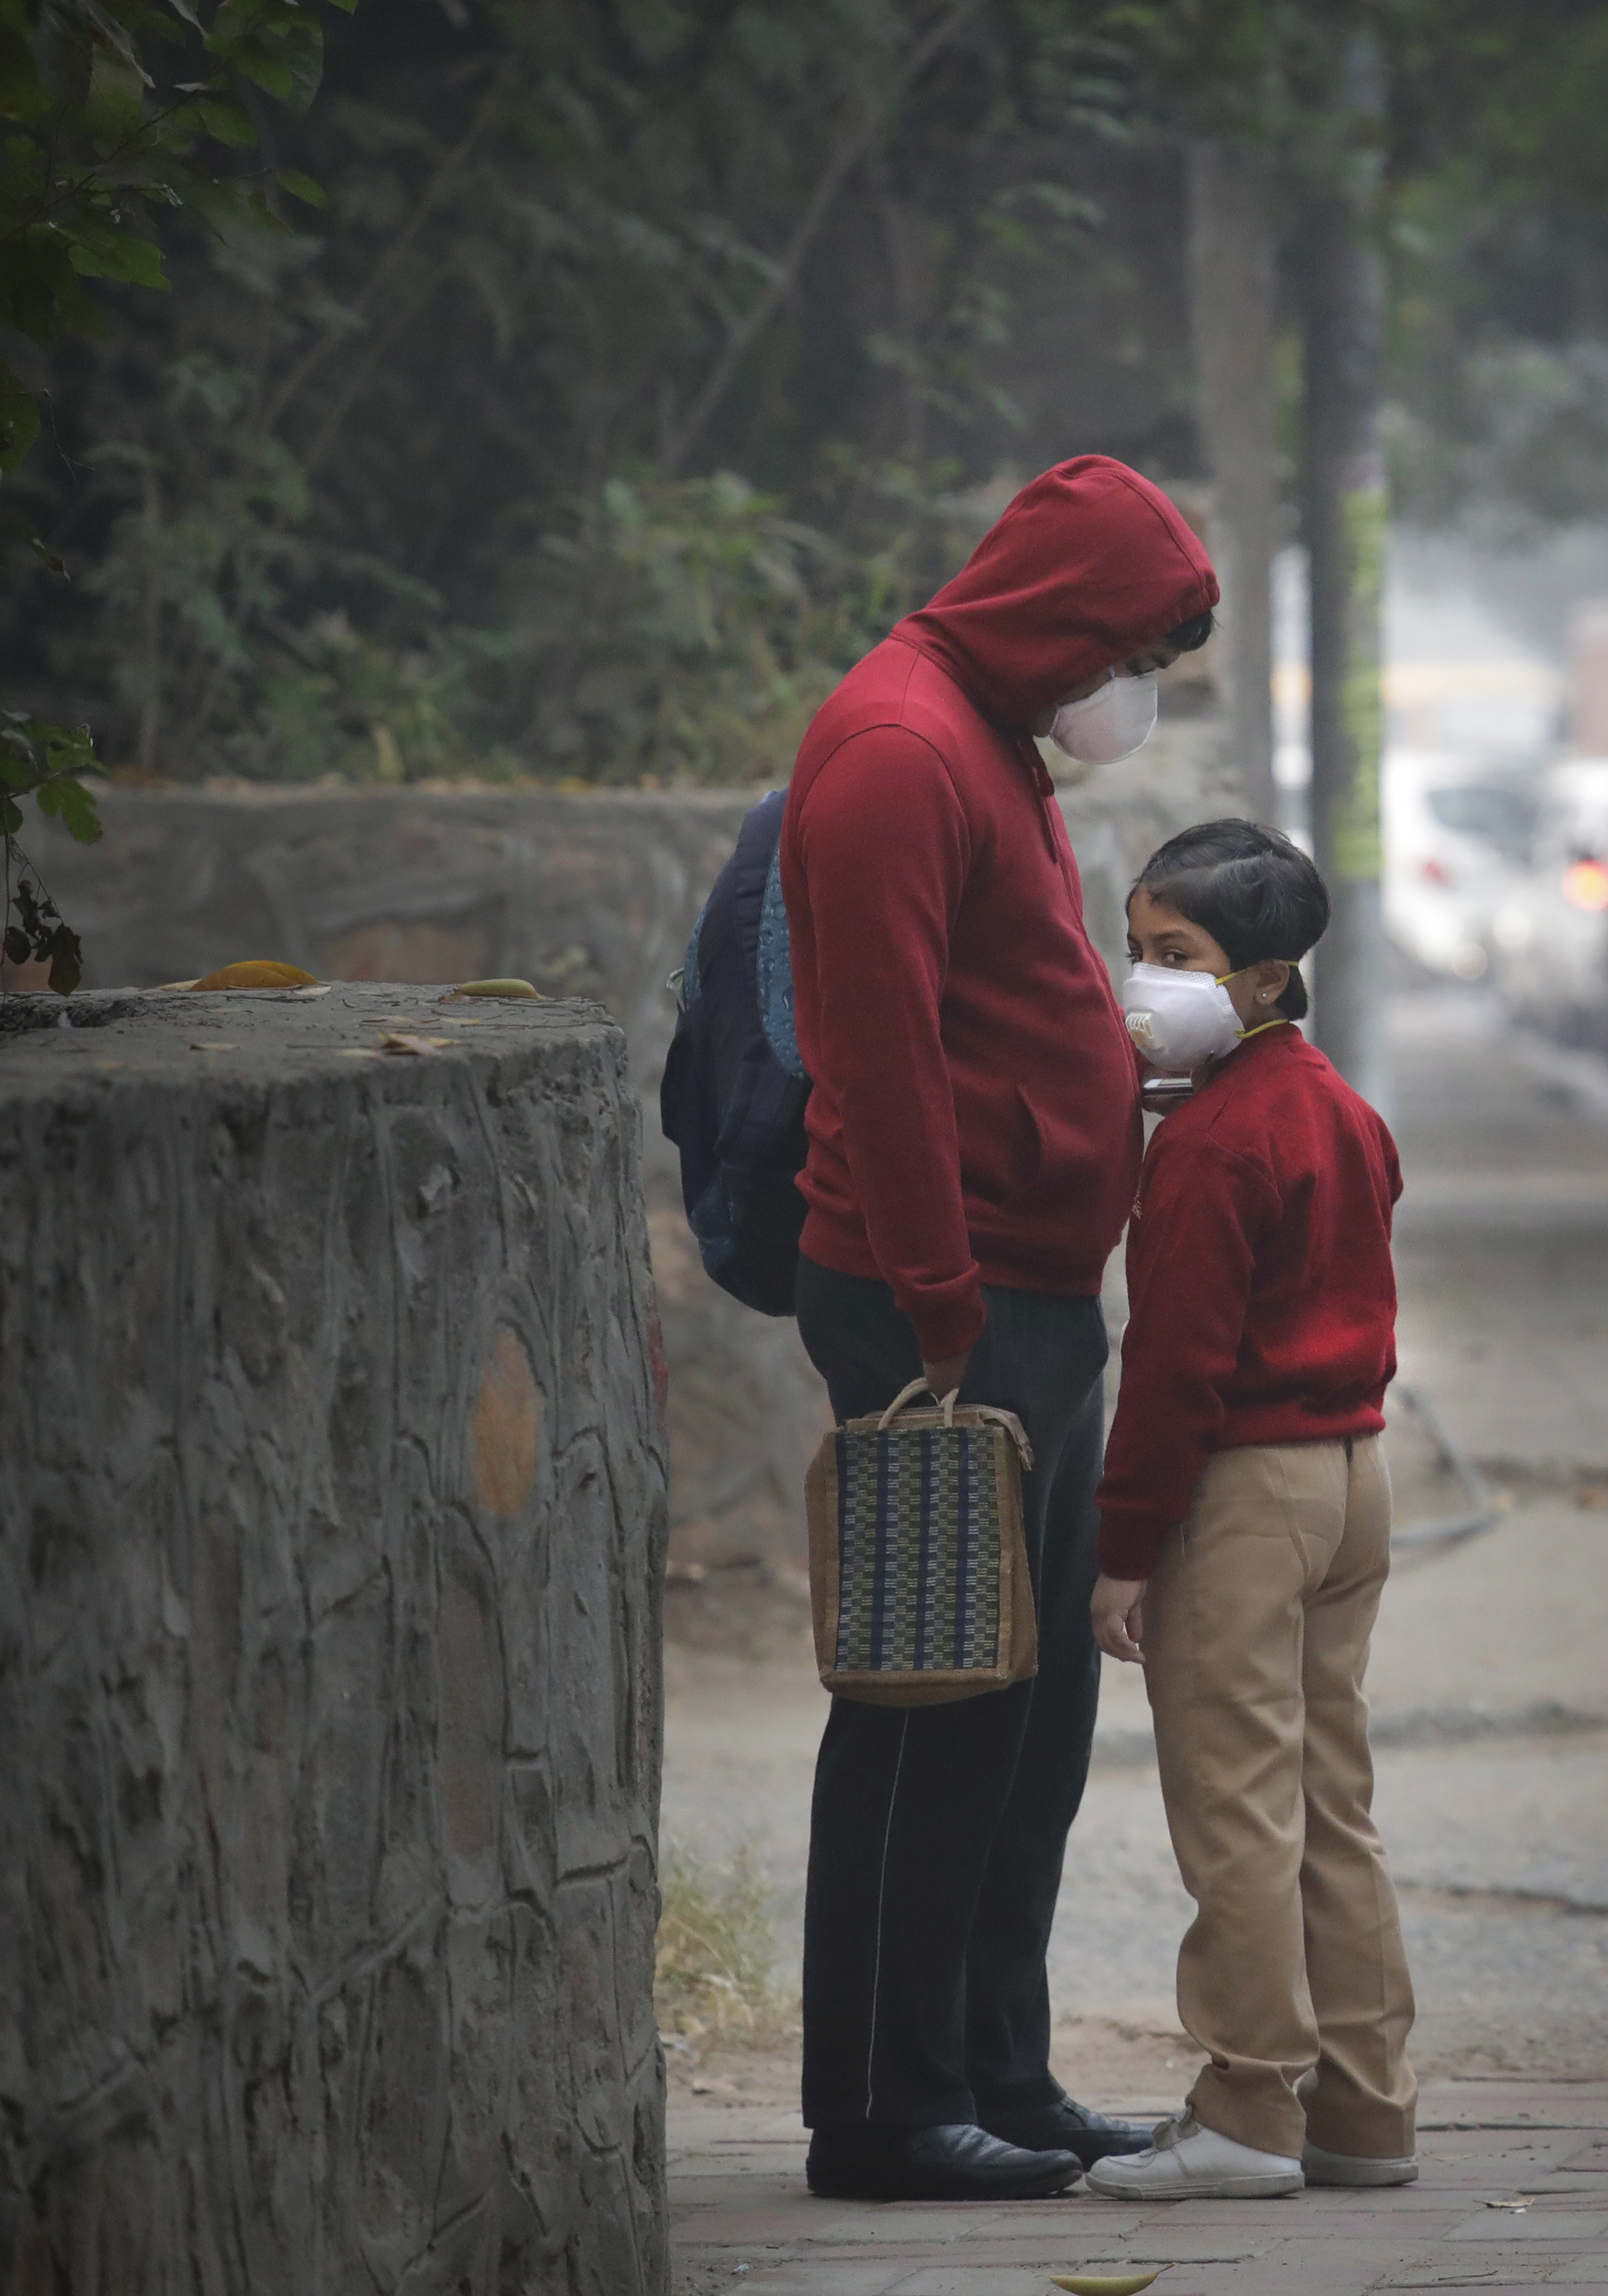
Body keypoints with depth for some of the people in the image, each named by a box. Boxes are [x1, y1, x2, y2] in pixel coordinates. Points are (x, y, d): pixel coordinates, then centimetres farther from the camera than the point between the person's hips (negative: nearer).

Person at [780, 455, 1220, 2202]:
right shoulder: (901, 747, -14)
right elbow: (882, 1047, -20)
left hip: (1027, 1300, 11)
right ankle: (884, 2108, -2)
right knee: (937, 1707, -7)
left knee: (1029, 1708, 14)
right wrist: (941, 1311, -21)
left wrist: (1131, 1043, 10)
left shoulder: (983, 744, 20)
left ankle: (995, 2075, 21)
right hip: (946, 1310, -11)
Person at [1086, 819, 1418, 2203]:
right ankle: (1364, 2111, 15)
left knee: (1238, 1807, -4)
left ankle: (1250, 2113, -2)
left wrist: (1126, 1550, -14)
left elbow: (1179, 1360, -17)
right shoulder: (1344, 1112, 12)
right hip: (1354, 1468, 9)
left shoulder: (1211, 1142, -16)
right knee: (1331, 1802, 12)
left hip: (1244, 1489, -9)